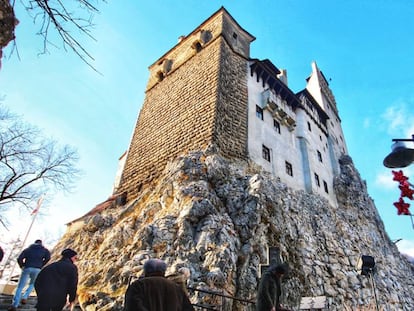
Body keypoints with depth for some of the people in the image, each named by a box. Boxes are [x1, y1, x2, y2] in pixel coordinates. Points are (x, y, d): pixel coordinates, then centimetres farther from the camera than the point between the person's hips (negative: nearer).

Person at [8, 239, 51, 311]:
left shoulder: (27, 249, 18)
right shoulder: (45, 250, 13)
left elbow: (19, 258, 4)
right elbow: (48, 257, -7)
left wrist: (22, 266, 17)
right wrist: (41, 265, 6)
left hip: (27, 269, 0)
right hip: (37, 270, 0)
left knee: (20, 287, 4)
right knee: (32, 284, 24)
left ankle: (14, 305, -6)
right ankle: (24, 297, 6)